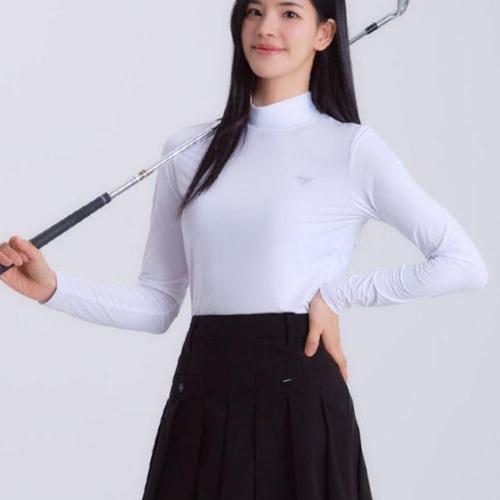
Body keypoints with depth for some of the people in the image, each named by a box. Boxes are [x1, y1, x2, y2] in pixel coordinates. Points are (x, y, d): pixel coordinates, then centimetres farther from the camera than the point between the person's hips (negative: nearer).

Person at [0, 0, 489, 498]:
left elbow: (465, 264, -5)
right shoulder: (190, 150, 9)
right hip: (199, 401, 3)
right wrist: (51, 287, -4)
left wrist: (338, 294, -6)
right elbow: (158, 303, 9)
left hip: (296, 393, -3)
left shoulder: (352, 149, -2)